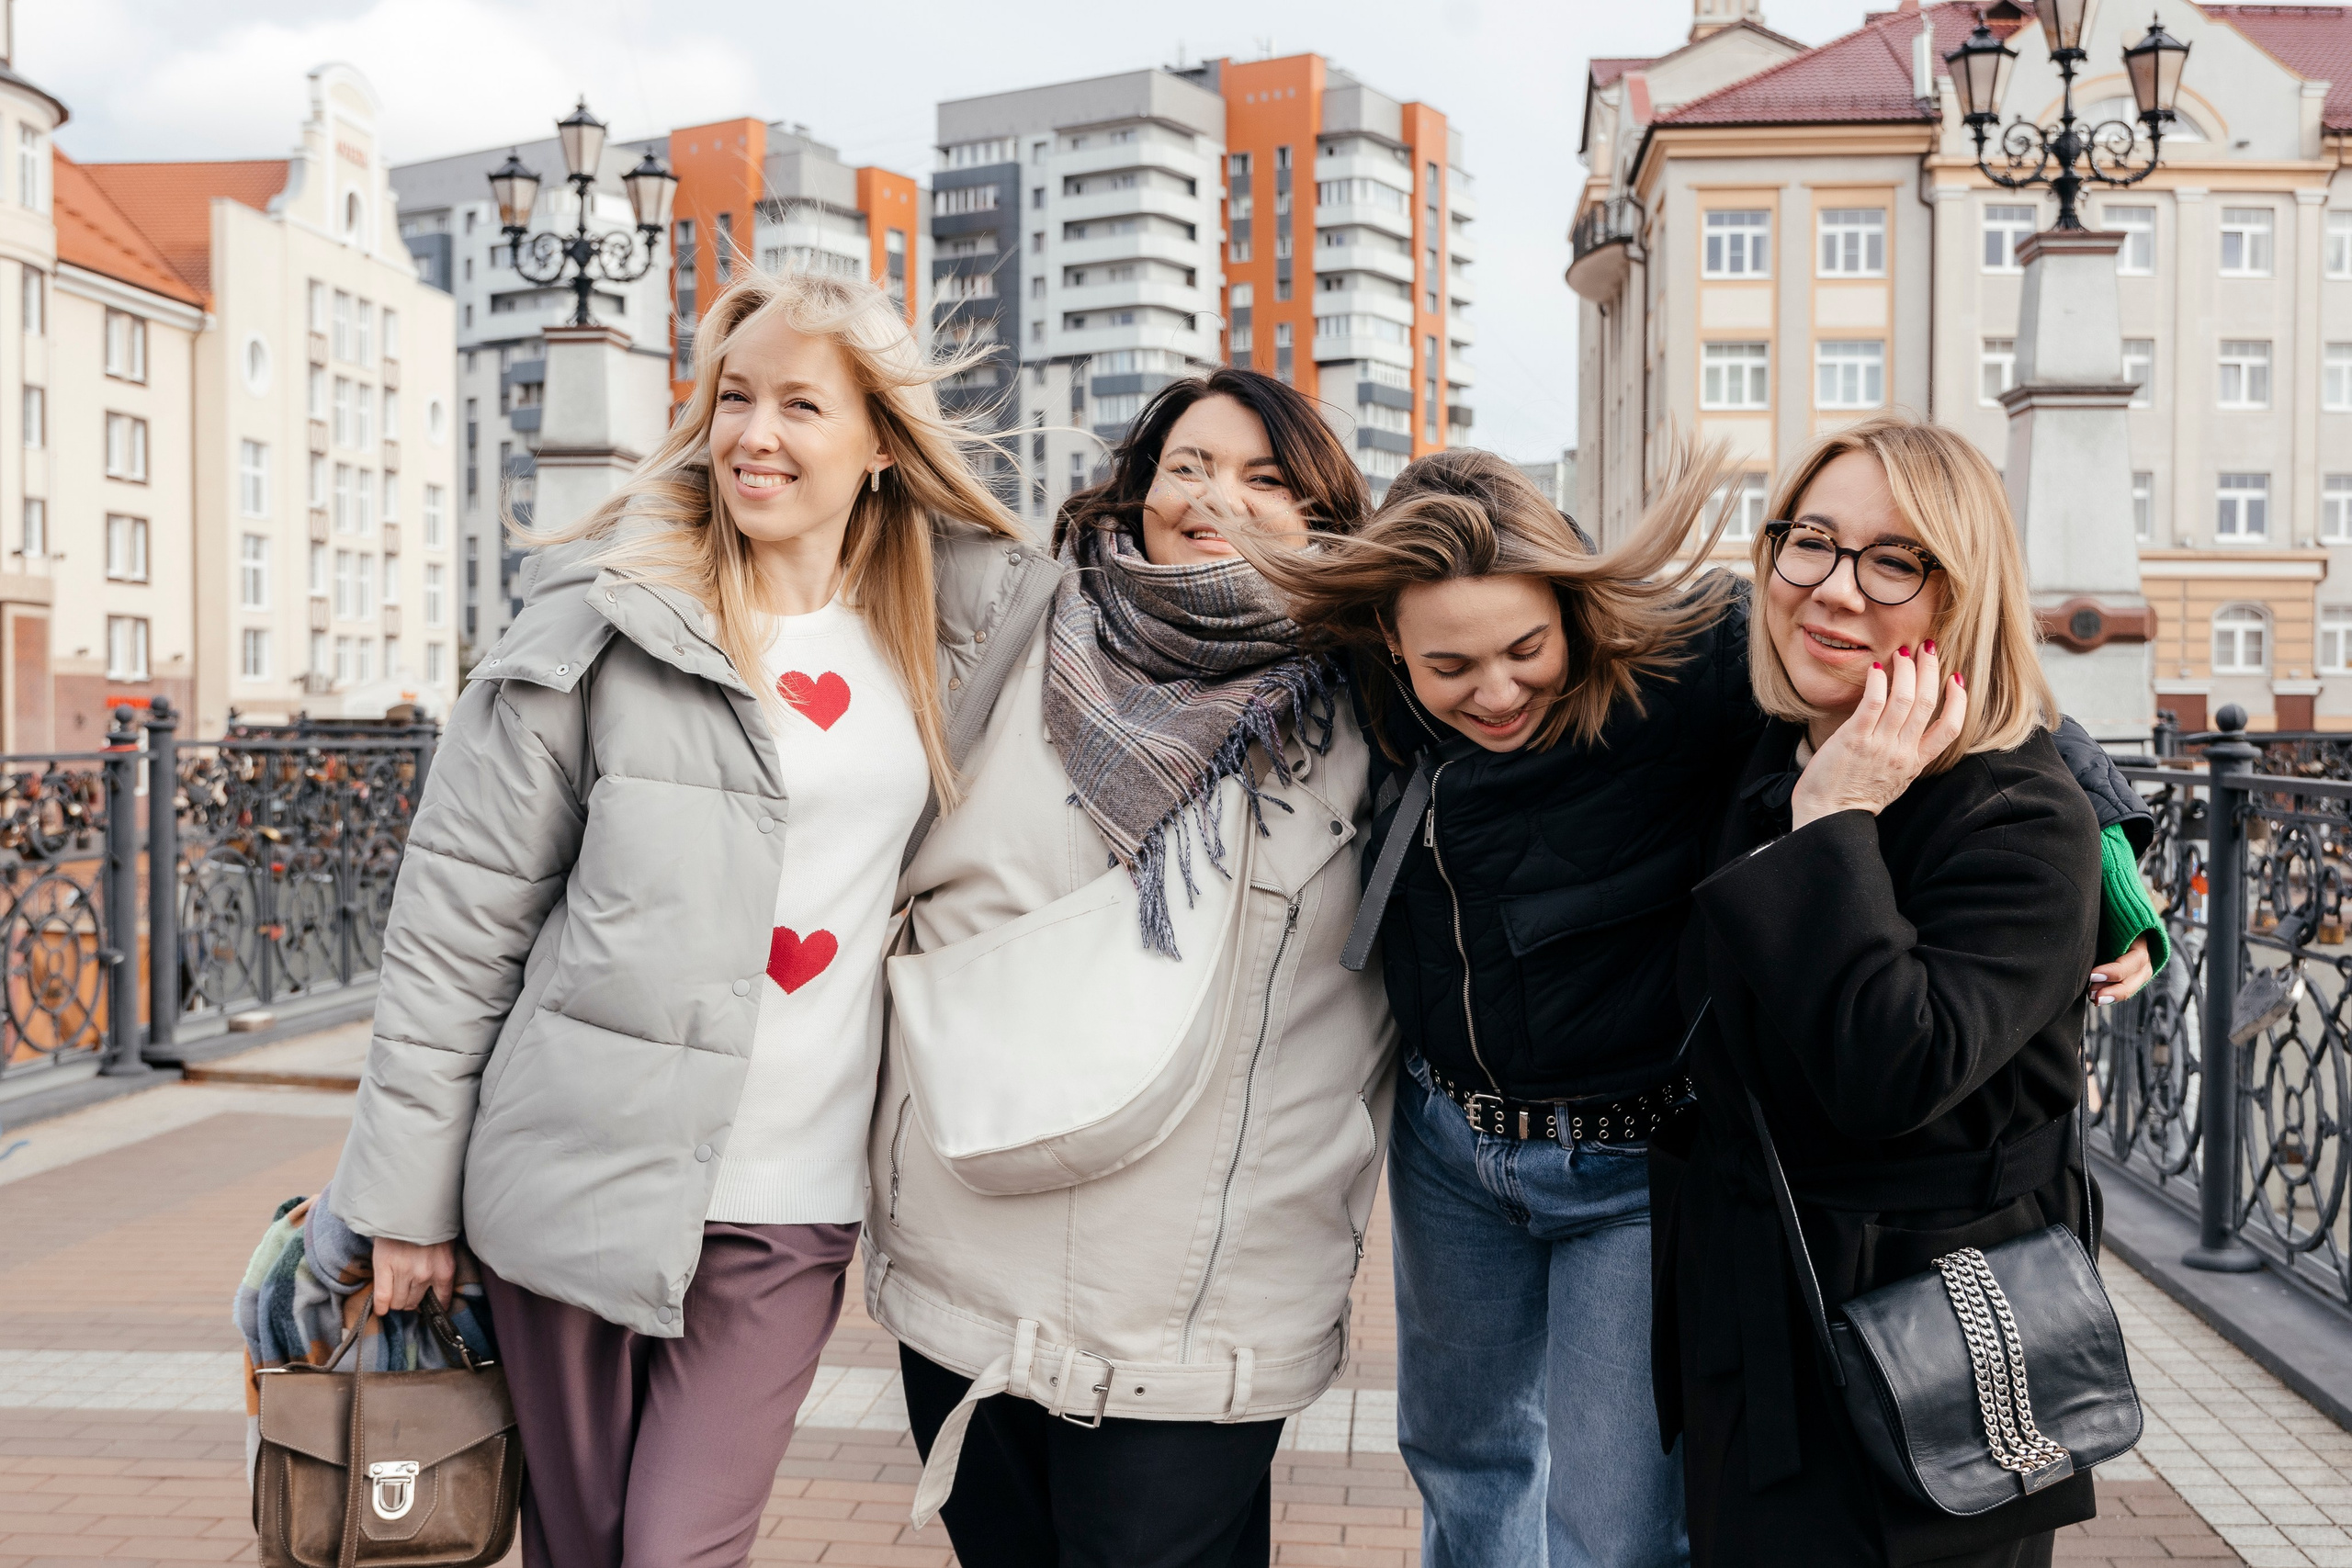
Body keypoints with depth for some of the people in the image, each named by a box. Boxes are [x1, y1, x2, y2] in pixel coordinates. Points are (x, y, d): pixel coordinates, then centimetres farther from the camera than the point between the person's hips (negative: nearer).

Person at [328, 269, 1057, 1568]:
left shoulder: (949, 633, 5)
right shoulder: (602, 622, -4)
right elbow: (456, 915, -2)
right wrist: (407, 1191, -2)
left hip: (791, 1202, 2)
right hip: (584, 1177, -1)